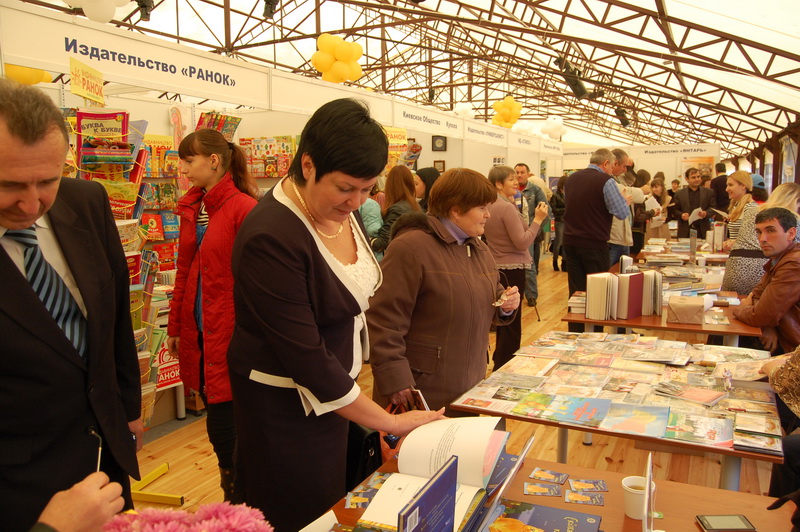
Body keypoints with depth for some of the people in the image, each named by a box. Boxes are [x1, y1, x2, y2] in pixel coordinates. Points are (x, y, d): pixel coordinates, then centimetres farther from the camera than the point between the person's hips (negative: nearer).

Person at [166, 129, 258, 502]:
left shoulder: (244, 208, -13)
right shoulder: (192, 208, 11)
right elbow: (185, 272, 15)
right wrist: (175, 327, 16)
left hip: (231, 333, -7)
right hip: (198, 331, 7)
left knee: (224, 432, 0)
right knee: (218, 423, 17)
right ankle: (237, 496, 34)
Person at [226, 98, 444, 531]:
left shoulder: (341, 208, -5)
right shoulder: (271, 238, -28)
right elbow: (305, 357, -26)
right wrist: (390, 423, -21)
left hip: (336, 385, 7)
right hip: (287, 405, -7)